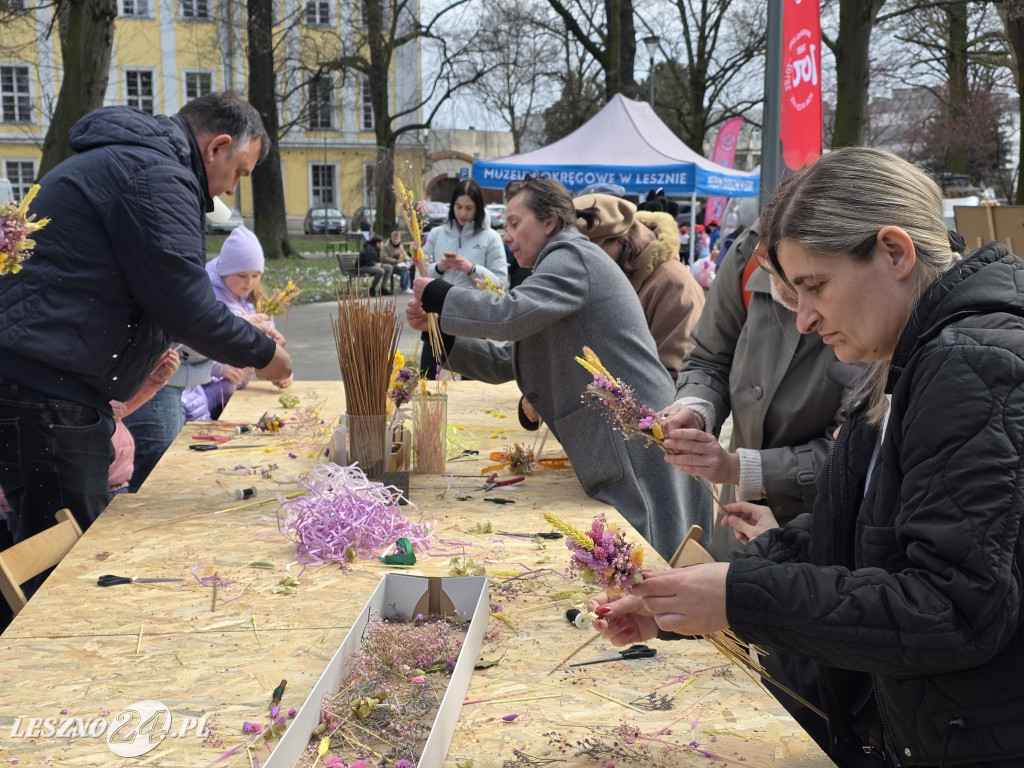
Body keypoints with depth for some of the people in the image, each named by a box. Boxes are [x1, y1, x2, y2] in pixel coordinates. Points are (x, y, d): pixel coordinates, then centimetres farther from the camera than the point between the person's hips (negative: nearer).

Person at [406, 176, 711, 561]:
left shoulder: (573, 257, -7)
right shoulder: (565, 262, 25)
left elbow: (511, 314, -24)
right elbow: (505, 362, 23)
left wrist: (437, 296, -9)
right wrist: (438, 327, 13)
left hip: (637, 446, -10)